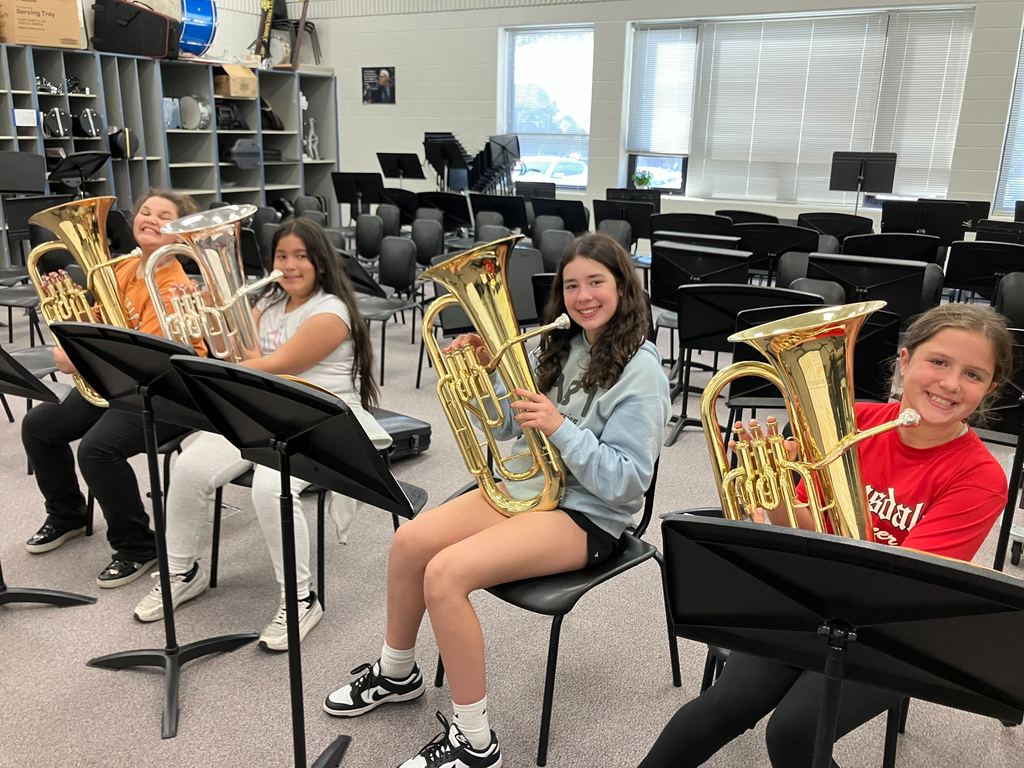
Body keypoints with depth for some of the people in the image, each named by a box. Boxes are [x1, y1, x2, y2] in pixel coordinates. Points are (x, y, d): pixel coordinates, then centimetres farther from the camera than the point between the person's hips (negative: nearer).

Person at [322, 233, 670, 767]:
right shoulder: (564, 347, 7)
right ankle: (397, 671, 22)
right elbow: (511, 427, 12)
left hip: (587, 516, -8)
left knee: (445, 574, -24)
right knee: (409, 542, -3)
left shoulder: (640, 372, -16)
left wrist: (561, 428, -30)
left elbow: (626, 482, -21)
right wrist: (483, 374, -4)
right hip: (527, 485, 8)